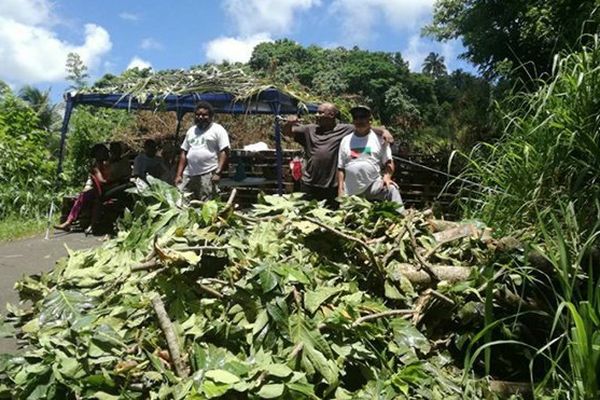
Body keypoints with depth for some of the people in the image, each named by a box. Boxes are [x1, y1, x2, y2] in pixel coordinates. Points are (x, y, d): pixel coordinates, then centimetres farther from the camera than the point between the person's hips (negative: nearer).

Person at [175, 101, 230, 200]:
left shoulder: (218, 130, 1)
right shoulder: (191, 131, 19)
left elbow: (224, 152, -7)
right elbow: (184, 153, 20)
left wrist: (218, 173, -17)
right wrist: (179, 175, 12)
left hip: (208, 175, -6)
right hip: (189, 175, 6)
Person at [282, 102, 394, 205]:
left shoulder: (345, 130, 1)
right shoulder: (309, 130, 11)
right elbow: (286, 132, 13)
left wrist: (383, 131, -19)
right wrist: (289, 123, -8)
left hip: (332, 187, -2)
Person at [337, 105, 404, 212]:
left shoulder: (379, 138, 3)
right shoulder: (346, 140, 10)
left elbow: (388, 162, 2)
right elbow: (341, 168, 11)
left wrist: (387, 177, -17)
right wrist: (340, 189, 3)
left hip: (374, 184, -2)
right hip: (351, 190, 3)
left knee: (391, 189, -30)